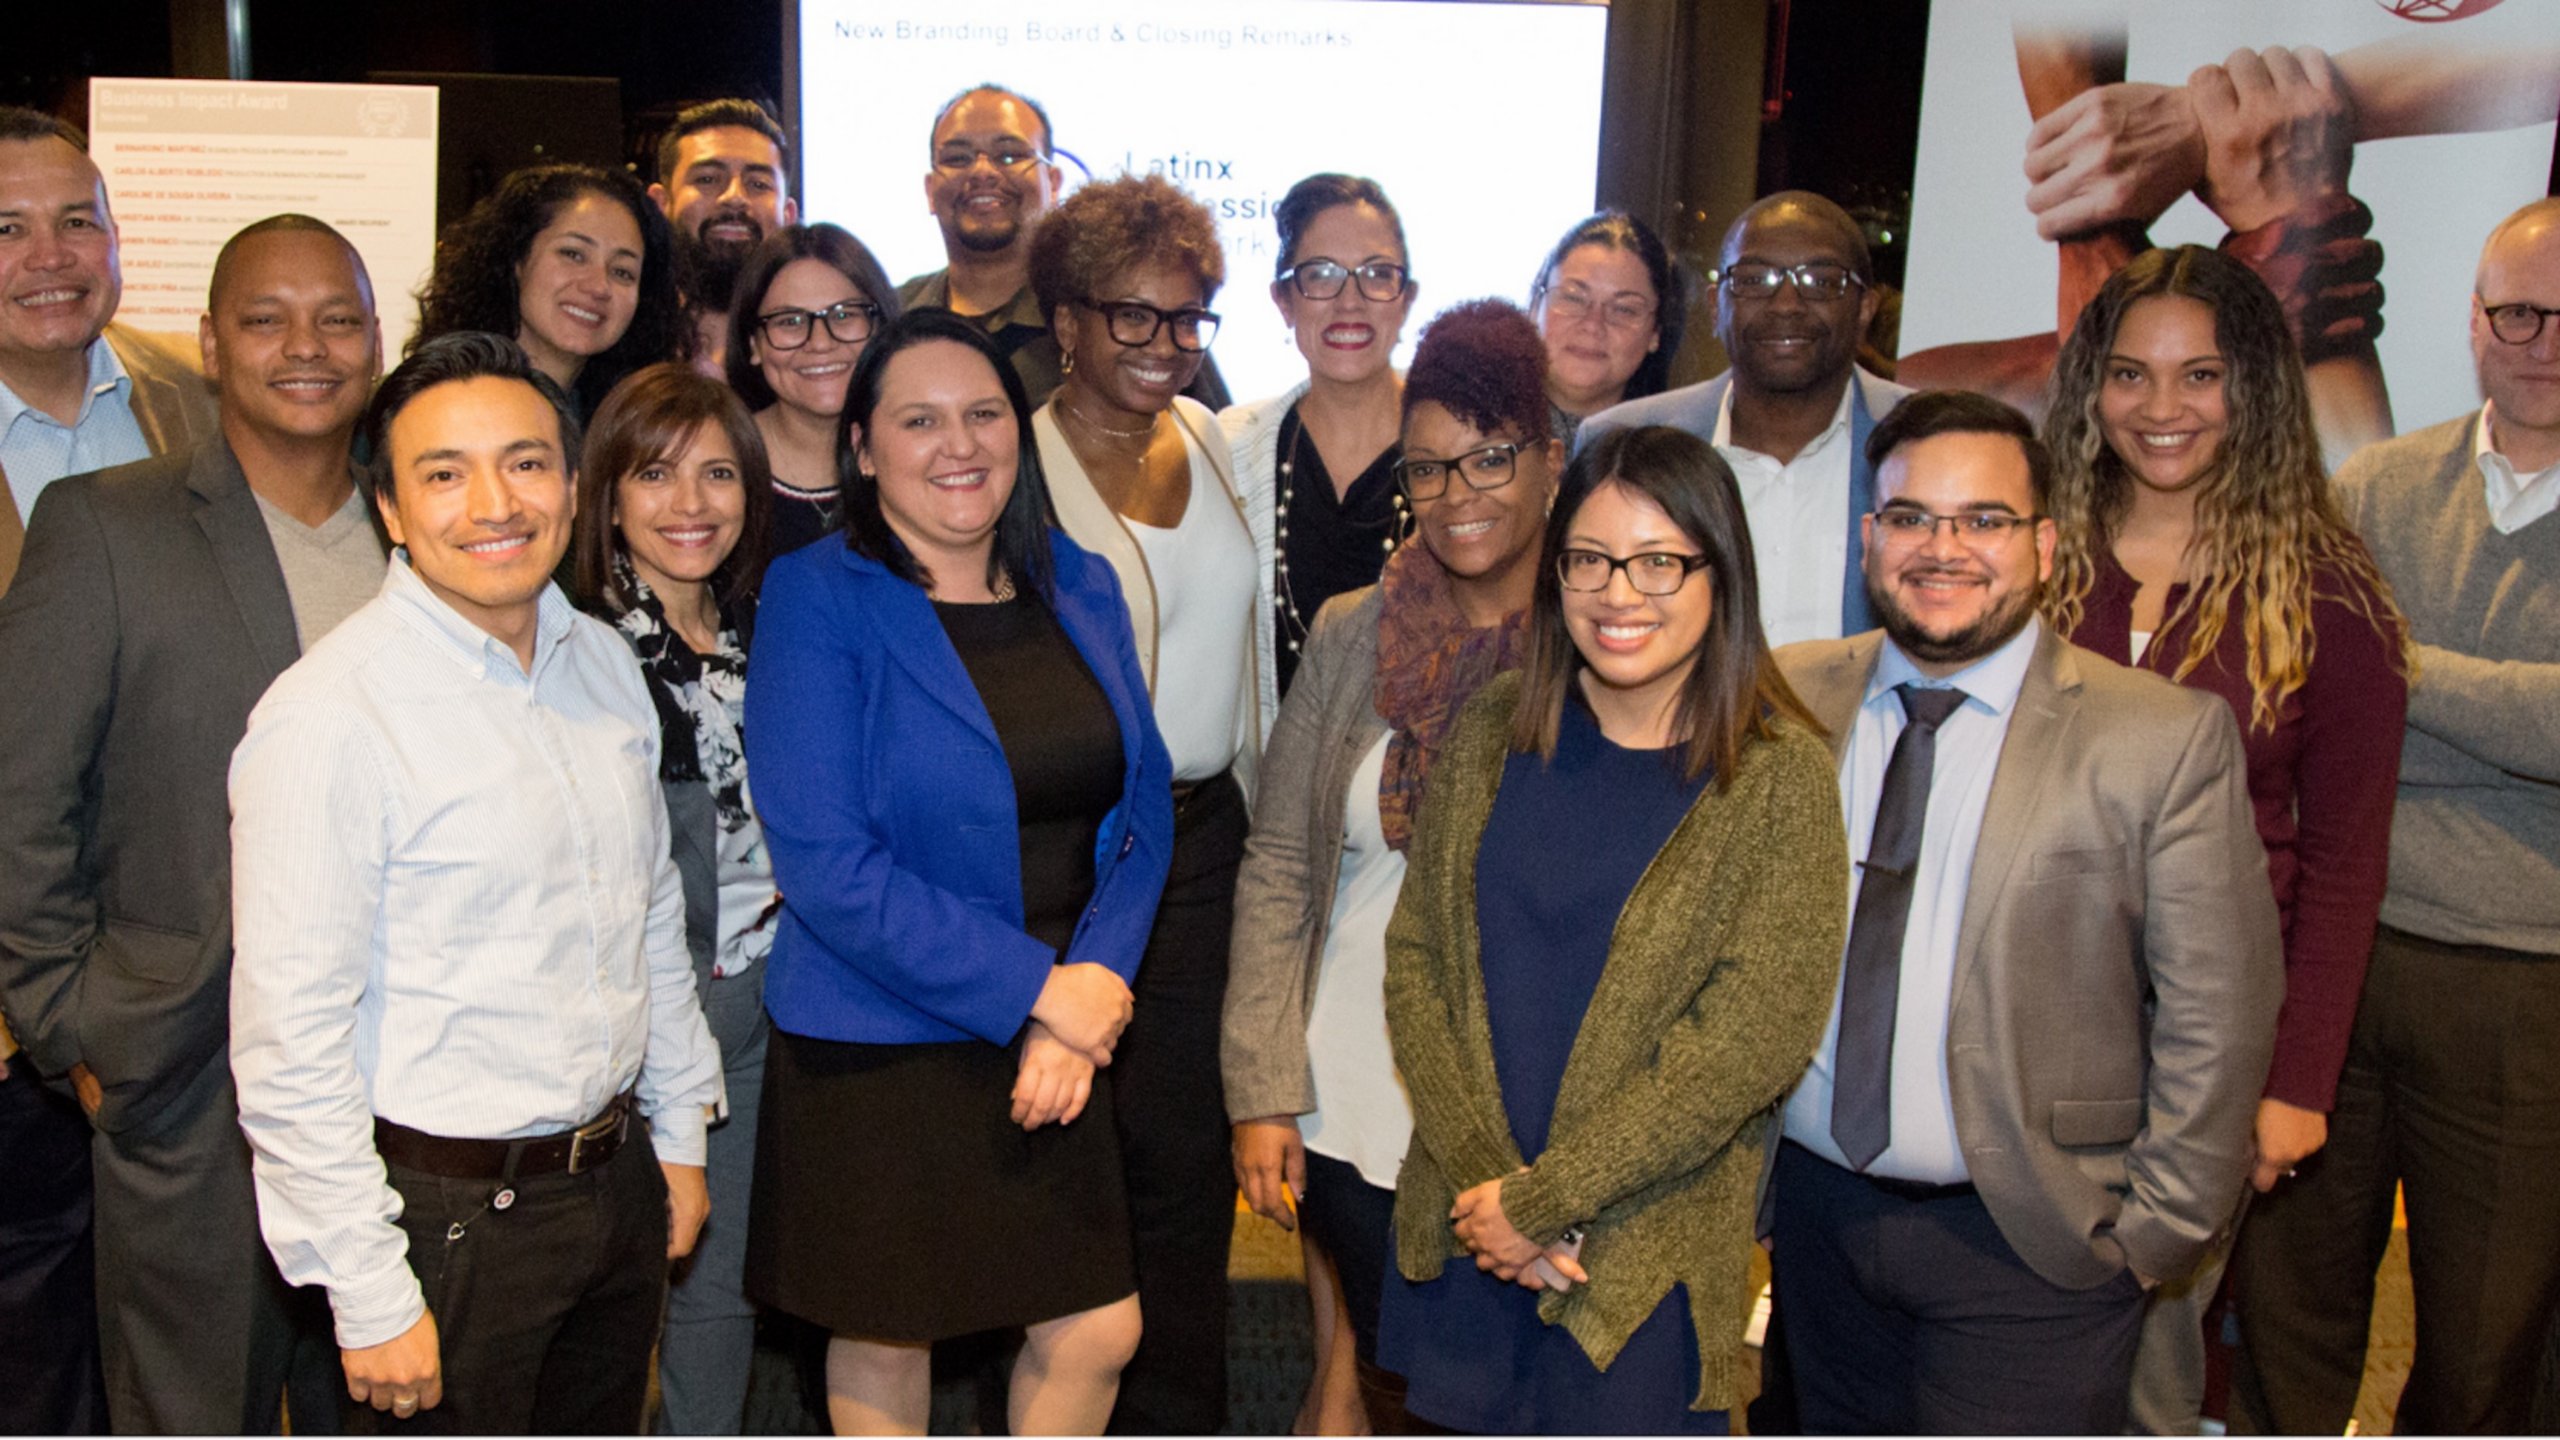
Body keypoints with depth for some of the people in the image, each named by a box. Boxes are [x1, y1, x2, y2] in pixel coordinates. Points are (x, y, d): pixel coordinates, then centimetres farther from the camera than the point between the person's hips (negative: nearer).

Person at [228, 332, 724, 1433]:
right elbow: (289, 1044, -18)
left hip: (620, 1179, 7)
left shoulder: (604, 661, 4)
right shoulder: (329, 716, -18)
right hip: (448, 1212, -6)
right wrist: (370, 1295, -16)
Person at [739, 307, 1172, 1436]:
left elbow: (1143, 809, 5)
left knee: (1098, 1330, 10)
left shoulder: (1080, 588, 5)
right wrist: (1037, 991, -17)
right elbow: (827, 866, -18)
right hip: (881, 1051, -4)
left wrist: (1092, 992, -10)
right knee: (886, 1337, 13)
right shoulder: (816, 600, -11)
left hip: (1064, 1037, 5)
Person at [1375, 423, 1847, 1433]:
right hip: (1457, 1235, 3)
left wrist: (1543, 1197, -14)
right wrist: (1483, 1174, -10)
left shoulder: (1777, 779, -9)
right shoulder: (1492, 735, 2)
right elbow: (1414, 955, 1)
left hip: (1643, 1260, -3)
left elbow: (1755, 1038, -14)